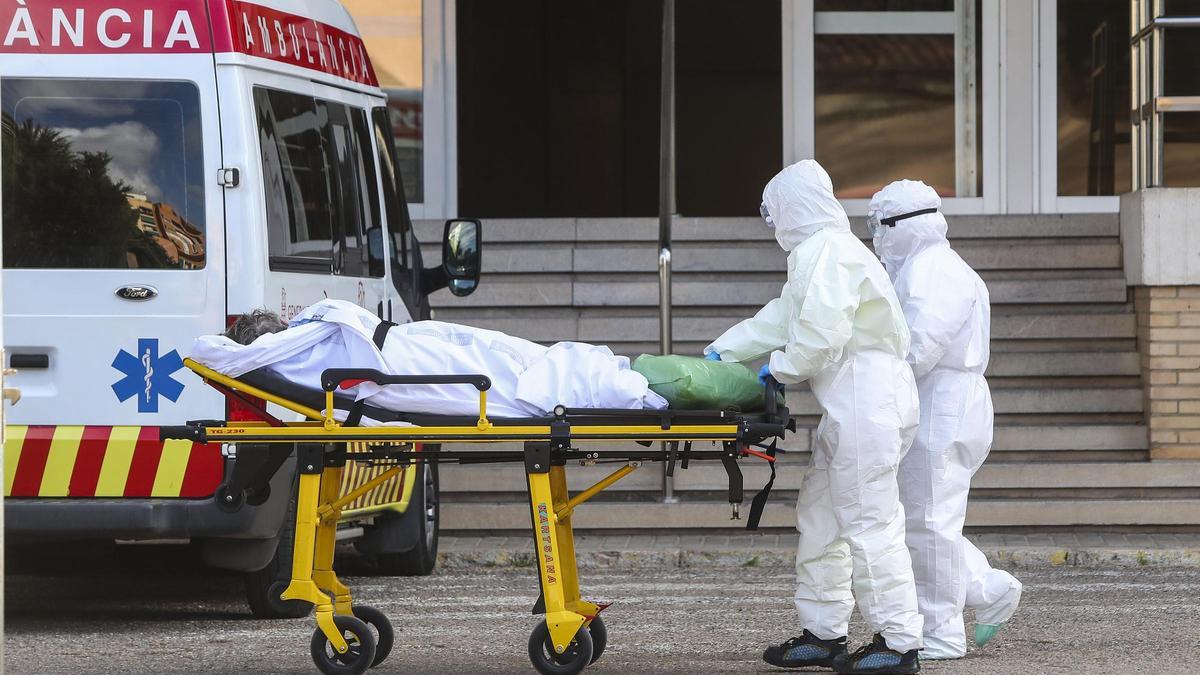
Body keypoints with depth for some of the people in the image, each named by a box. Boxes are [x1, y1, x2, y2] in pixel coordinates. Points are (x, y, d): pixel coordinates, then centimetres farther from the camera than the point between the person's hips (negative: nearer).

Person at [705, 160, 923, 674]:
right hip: (847, 405, 11)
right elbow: (781, 318, 30)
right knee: (819, 517, 14)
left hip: (866, 399, -11)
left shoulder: (828, 252, -13)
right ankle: (822, 634, 18)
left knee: (869, 521, -10)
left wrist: (780, 370, -5)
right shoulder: (815, 253, 22)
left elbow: (821, 335, -21)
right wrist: (720, 351, 29)